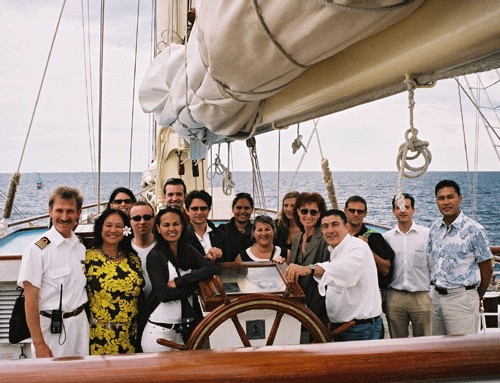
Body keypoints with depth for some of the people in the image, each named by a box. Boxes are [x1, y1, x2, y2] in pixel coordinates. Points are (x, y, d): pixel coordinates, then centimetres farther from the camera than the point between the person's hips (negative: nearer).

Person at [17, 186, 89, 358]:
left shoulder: (81, 248, 5)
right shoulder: (37, 250, -13)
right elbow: (30, 300, -13)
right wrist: (38, 344, -15)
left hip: (81, 323, 5)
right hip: (52, 328, -5)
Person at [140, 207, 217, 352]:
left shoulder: (188, 250, 8)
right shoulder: (155, 256, -6)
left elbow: (212, 268, -8)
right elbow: (163, 293, -16)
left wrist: (178, 282, -16)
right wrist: (195, 282, -10)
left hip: (185, 327, 4)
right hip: (159, 329, -4)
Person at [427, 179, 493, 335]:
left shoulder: (474, 230, -10)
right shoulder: (434, 228, 7)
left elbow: (486, 270, -4)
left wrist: (477, 298, 6)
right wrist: (436, 286, 10)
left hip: (461, 298, -6)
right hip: (436, 296, 6)